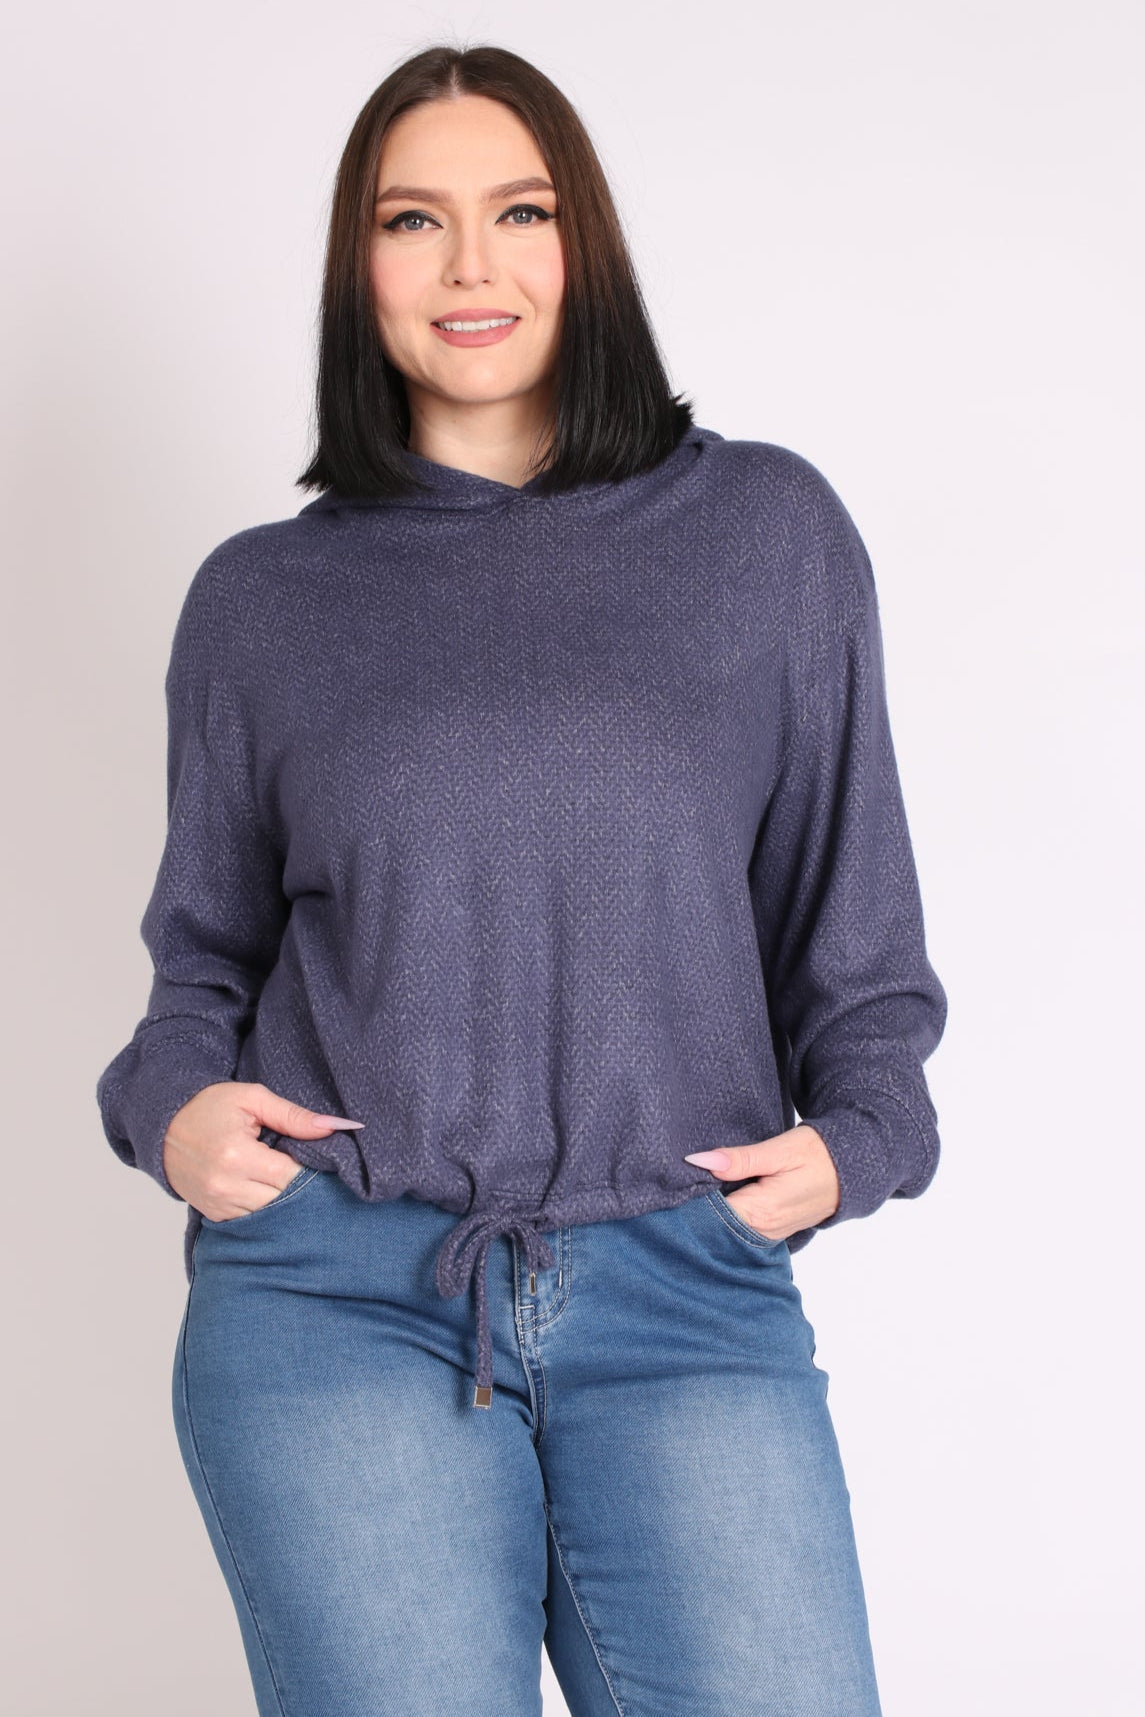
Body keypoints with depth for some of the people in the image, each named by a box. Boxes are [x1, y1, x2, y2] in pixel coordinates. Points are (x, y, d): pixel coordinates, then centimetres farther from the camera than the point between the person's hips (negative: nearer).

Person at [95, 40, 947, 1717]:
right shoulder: (261, 598, 11)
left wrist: (853, 1133, -1)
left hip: (688, 1293, 0)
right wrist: (175, 1101, -1)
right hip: (335, 1295, 1)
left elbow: (854, 917, 13)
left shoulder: (768, 531, 9)